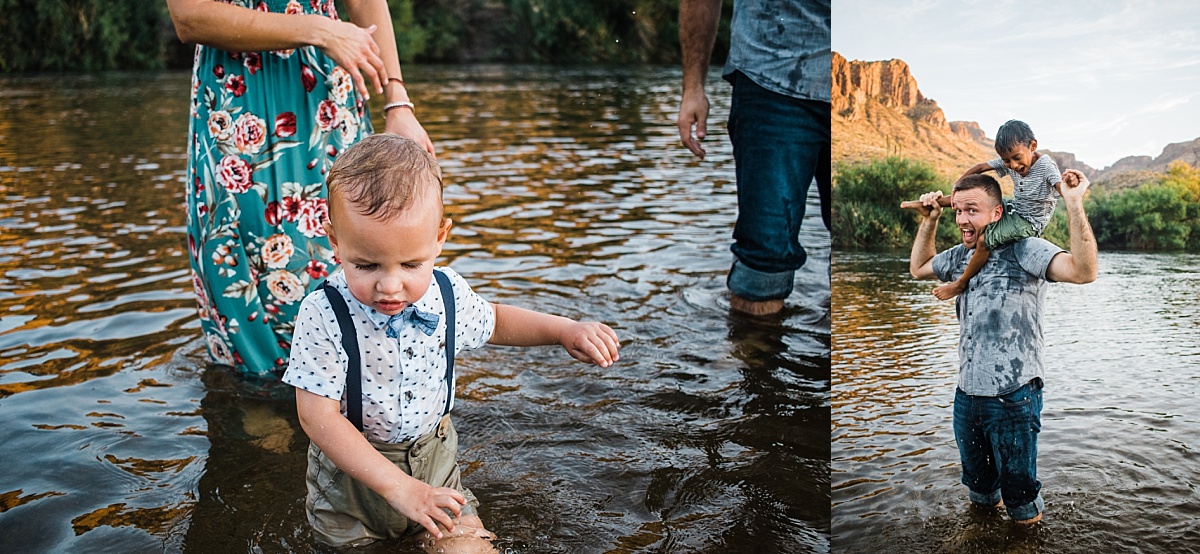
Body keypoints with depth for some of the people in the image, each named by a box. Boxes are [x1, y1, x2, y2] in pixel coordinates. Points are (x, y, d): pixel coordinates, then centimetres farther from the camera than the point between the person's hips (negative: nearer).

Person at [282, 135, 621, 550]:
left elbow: (492, 322, 11)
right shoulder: (324, 316, -27)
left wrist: (566, 330, -3)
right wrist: (398, 485, -32)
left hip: (433, 462, 3)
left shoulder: (447, 294, -13)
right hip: (351, 470, -2)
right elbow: (318, 417, -26)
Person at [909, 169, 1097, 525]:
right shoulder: (960, 256, 9)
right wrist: (929, 220, 17)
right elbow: (918, 268, 29)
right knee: (978, 481, 23)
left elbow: (1083, 271, -28)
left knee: (1018, 488, 8)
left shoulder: (1023, 251, -13)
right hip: (967, 394, 7)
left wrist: (1074, 205, -32)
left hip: (1014, 398, -6)